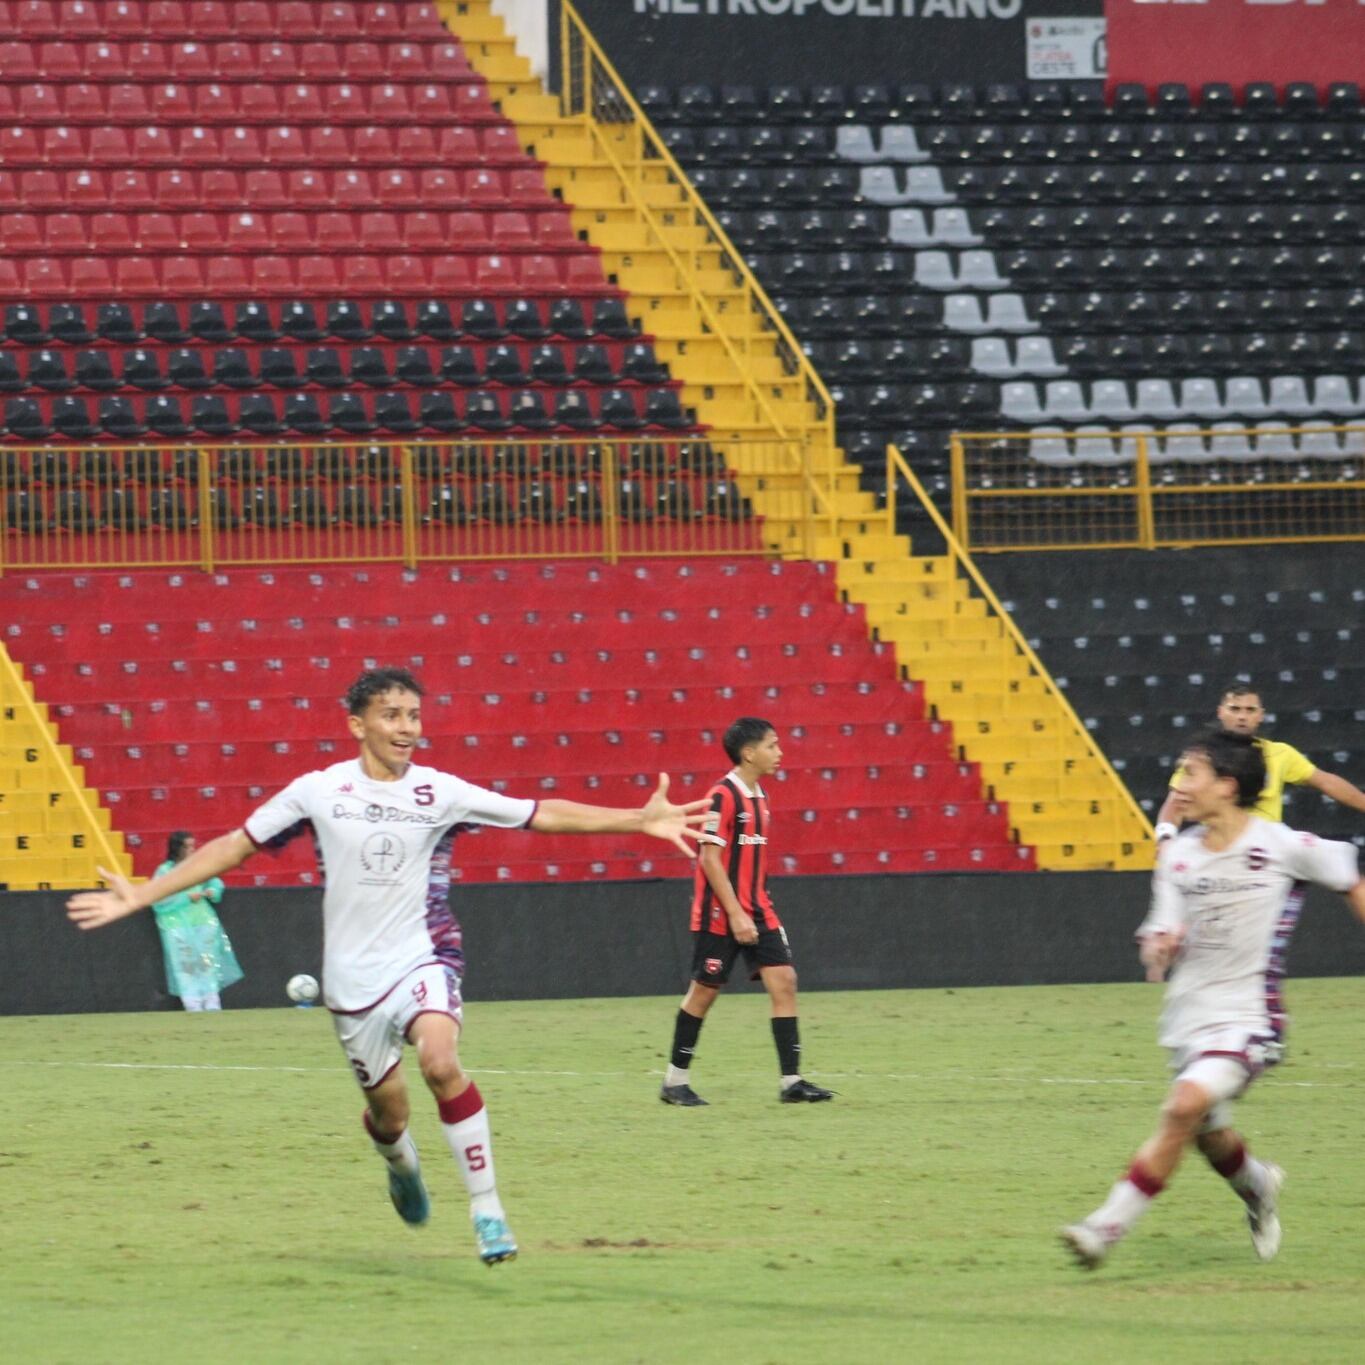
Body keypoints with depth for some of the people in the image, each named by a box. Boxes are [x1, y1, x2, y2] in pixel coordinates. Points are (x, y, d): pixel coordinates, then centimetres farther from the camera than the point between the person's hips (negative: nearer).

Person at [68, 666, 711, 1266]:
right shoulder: (318, 791, -2)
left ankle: (487, 1209, -20)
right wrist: (139, 895, 0)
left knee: (440, 1060, -30)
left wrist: (639, 820, -12)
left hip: (422, 958, -1)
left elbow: (542, 815, -3)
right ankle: (402, 1165, 46)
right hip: (353, 978, 1)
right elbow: (233, 846, 3)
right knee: (388, 1112, 6)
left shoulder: (439, 793, -3)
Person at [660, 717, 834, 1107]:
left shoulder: (759, 796, 10)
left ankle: (791, 1081, -5)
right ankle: (675, 1081, 16)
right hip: (719, 914, -7)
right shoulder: (722, 796, -15)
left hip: (756, 912, 7)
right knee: (704, 990, 2)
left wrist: (757, 911, 18)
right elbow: (710, 858, -18)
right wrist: (736, 915, -21)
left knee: (784, 981, -4)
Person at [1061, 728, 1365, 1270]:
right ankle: (1257, 1188, 50)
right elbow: (1163, 936, 8)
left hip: (1248, 1019, -6)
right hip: (1188, 1017, 6)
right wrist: (1159, 948, -16)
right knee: (1210, 1137, 16)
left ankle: (1109, 1225, -24)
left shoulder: (1284, 847, -9)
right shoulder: (1178, 855, 4)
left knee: (1184, 1107, -25)